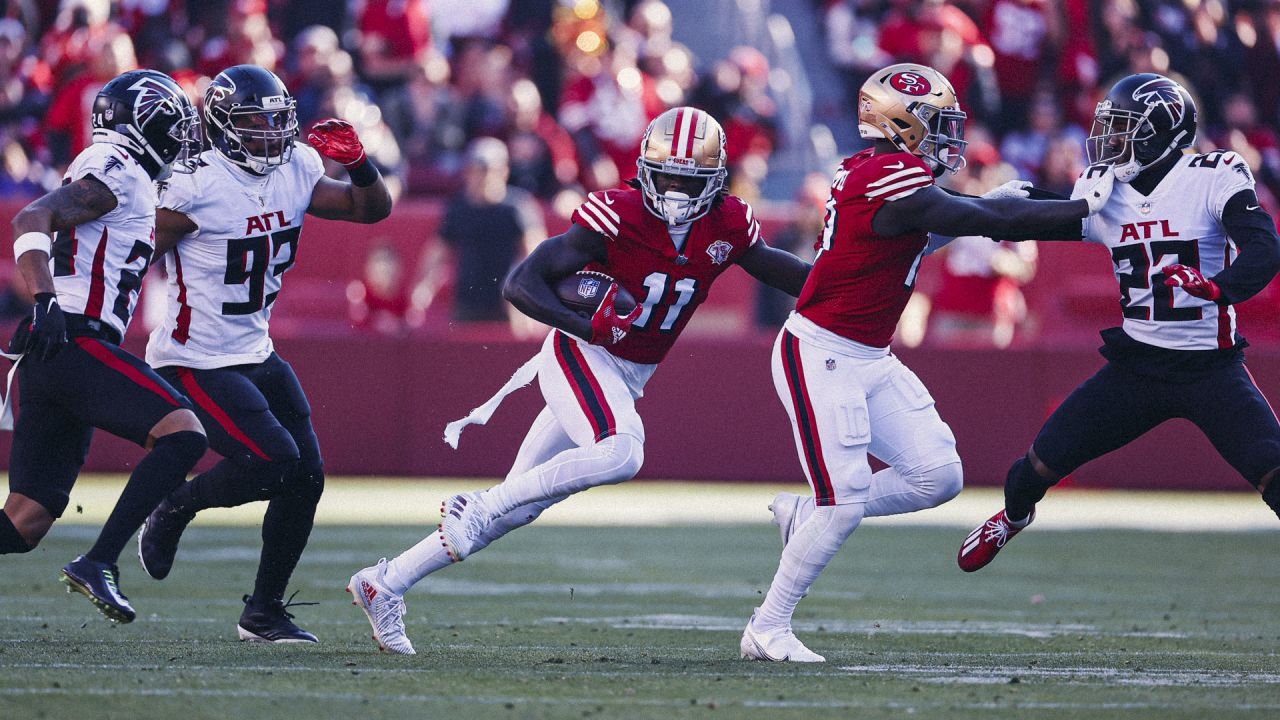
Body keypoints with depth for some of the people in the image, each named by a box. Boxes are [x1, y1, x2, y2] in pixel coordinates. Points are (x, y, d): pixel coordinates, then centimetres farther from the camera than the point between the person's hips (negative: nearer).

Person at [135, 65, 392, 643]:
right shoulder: (196, 187, -20)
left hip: (256, 353, 8)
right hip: (196, 362, -8)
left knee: (305, 479, 2)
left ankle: (264, 610, 15)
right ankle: (174, 508, 9)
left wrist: (357, 162, -15)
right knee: (274, 461, -19)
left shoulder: (296, 172, 2)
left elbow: (372, 209, 5)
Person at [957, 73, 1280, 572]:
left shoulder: (1214, 177, -13)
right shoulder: (1102, 191, 4)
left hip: (1211, 368, -5)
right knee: (1044, 462, 8)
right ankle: (1013, 515, 42)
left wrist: (1216, 287, -43)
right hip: (1136, 363, 5)